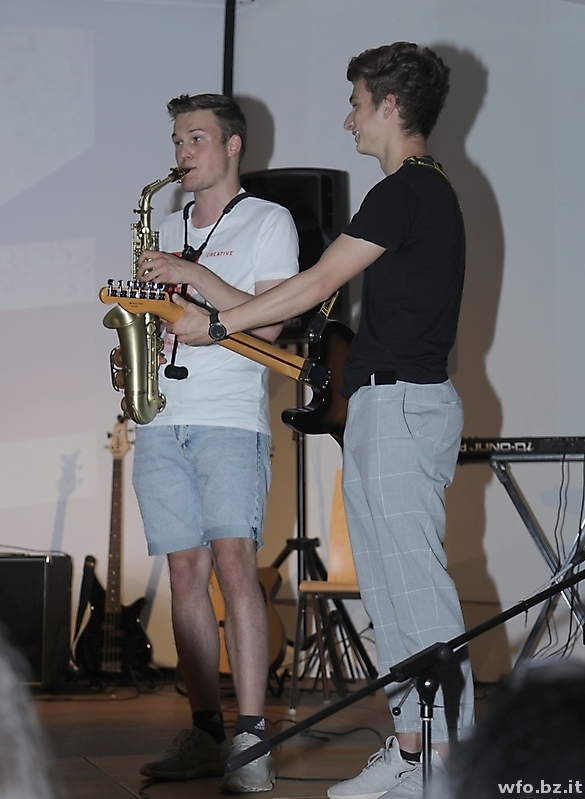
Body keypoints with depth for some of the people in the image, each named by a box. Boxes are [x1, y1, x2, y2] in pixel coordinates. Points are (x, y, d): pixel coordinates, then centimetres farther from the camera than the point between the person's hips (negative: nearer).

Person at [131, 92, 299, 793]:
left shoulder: (268, 222, 5)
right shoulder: (168, 229, 22)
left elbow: (266, 322, -6)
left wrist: (193, 275, -12)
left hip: (231, 419, -5)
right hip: (161, 421, 6)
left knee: (233, 563, -15)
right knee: (186, 571, 3)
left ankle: (252, 739, -15)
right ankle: (206, 734, 7)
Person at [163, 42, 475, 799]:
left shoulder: (407, 191, -13)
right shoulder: (428, 190, 18)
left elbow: (318, 284, -13)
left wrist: (215, 323, -5)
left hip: (400, 404, -10)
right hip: (383, 405, 10)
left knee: (416, 584, -9)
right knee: (387, 589, 12)